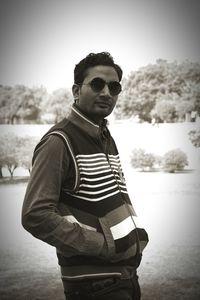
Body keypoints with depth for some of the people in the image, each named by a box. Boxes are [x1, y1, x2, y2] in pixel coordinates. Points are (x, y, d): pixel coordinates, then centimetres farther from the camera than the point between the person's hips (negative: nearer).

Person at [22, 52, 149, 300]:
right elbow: (36, 215, -22)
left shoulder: (106, 138, 12)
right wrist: (104, 245, -20)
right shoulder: (59, 141, -14)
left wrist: (136, 236, 4)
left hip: (125, 271, 8)